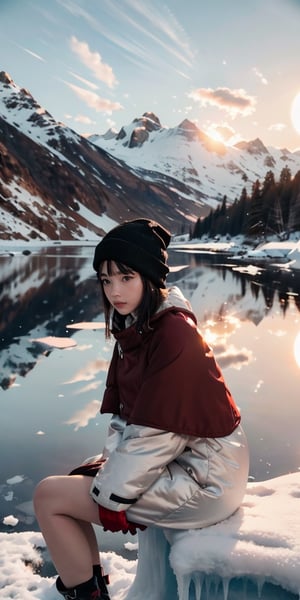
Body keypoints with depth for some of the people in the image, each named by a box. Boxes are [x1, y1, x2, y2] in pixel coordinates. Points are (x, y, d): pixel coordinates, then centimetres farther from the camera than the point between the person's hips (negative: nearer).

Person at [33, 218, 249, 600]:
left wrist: (109, 492, -13)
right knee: (70, 483, 14)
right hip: (174, 461, 9)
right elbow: (125, 411, 10)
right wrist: (111, 459, -1)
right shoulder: (133, 326, 5)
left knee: (49, 496, -5)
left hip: (202, 479, -9)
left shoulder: (174, 333, -23)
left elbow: (158, 432, -23)